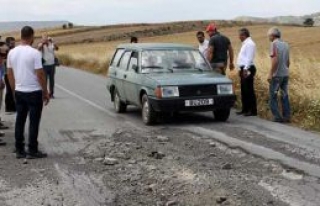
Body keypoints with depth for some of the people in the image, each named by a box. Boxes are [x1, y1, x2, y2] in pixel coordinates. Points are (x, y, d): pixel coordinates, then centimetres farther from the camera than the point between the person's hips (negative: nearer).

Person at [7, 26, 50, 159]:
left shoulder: (12, 52, 3)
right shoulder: (34, 53, -14)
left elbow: (10, 74, 9)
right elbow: (40, 74, -15)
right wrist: (45, 92, -5)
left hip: (19, 92, 6)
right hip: (34, 92, -6)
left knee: (20, 121, 11)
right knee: (34, 122, 2)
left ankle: (19, 150, 15)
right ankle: (32, 151, 6)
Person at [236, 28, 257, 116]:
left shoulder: (249, 44, -12)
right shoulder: (245, 43, 19)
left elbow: (249, 58, -20)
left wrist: (245, 69, -24)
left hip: (248, 69, -10)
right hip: (244, 69, 10)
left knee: (249, 91, -8)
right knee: (244, 90, 13)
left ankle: (253, 111, -5)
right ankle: (245, 109, 21)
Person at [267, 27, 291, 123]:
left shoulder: (274, 44, -12)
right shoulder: (285, 44, 10)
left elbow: (275, 60, -20)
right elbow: (288, 62, 14)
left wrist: (270, 74, -17)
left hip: (277, 75, -7)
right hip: (285, 74, 7)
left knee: (273, 96, 1)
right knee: (285, 96, 11)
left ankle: (277, 117, -2)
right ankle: (287, 117, 12)